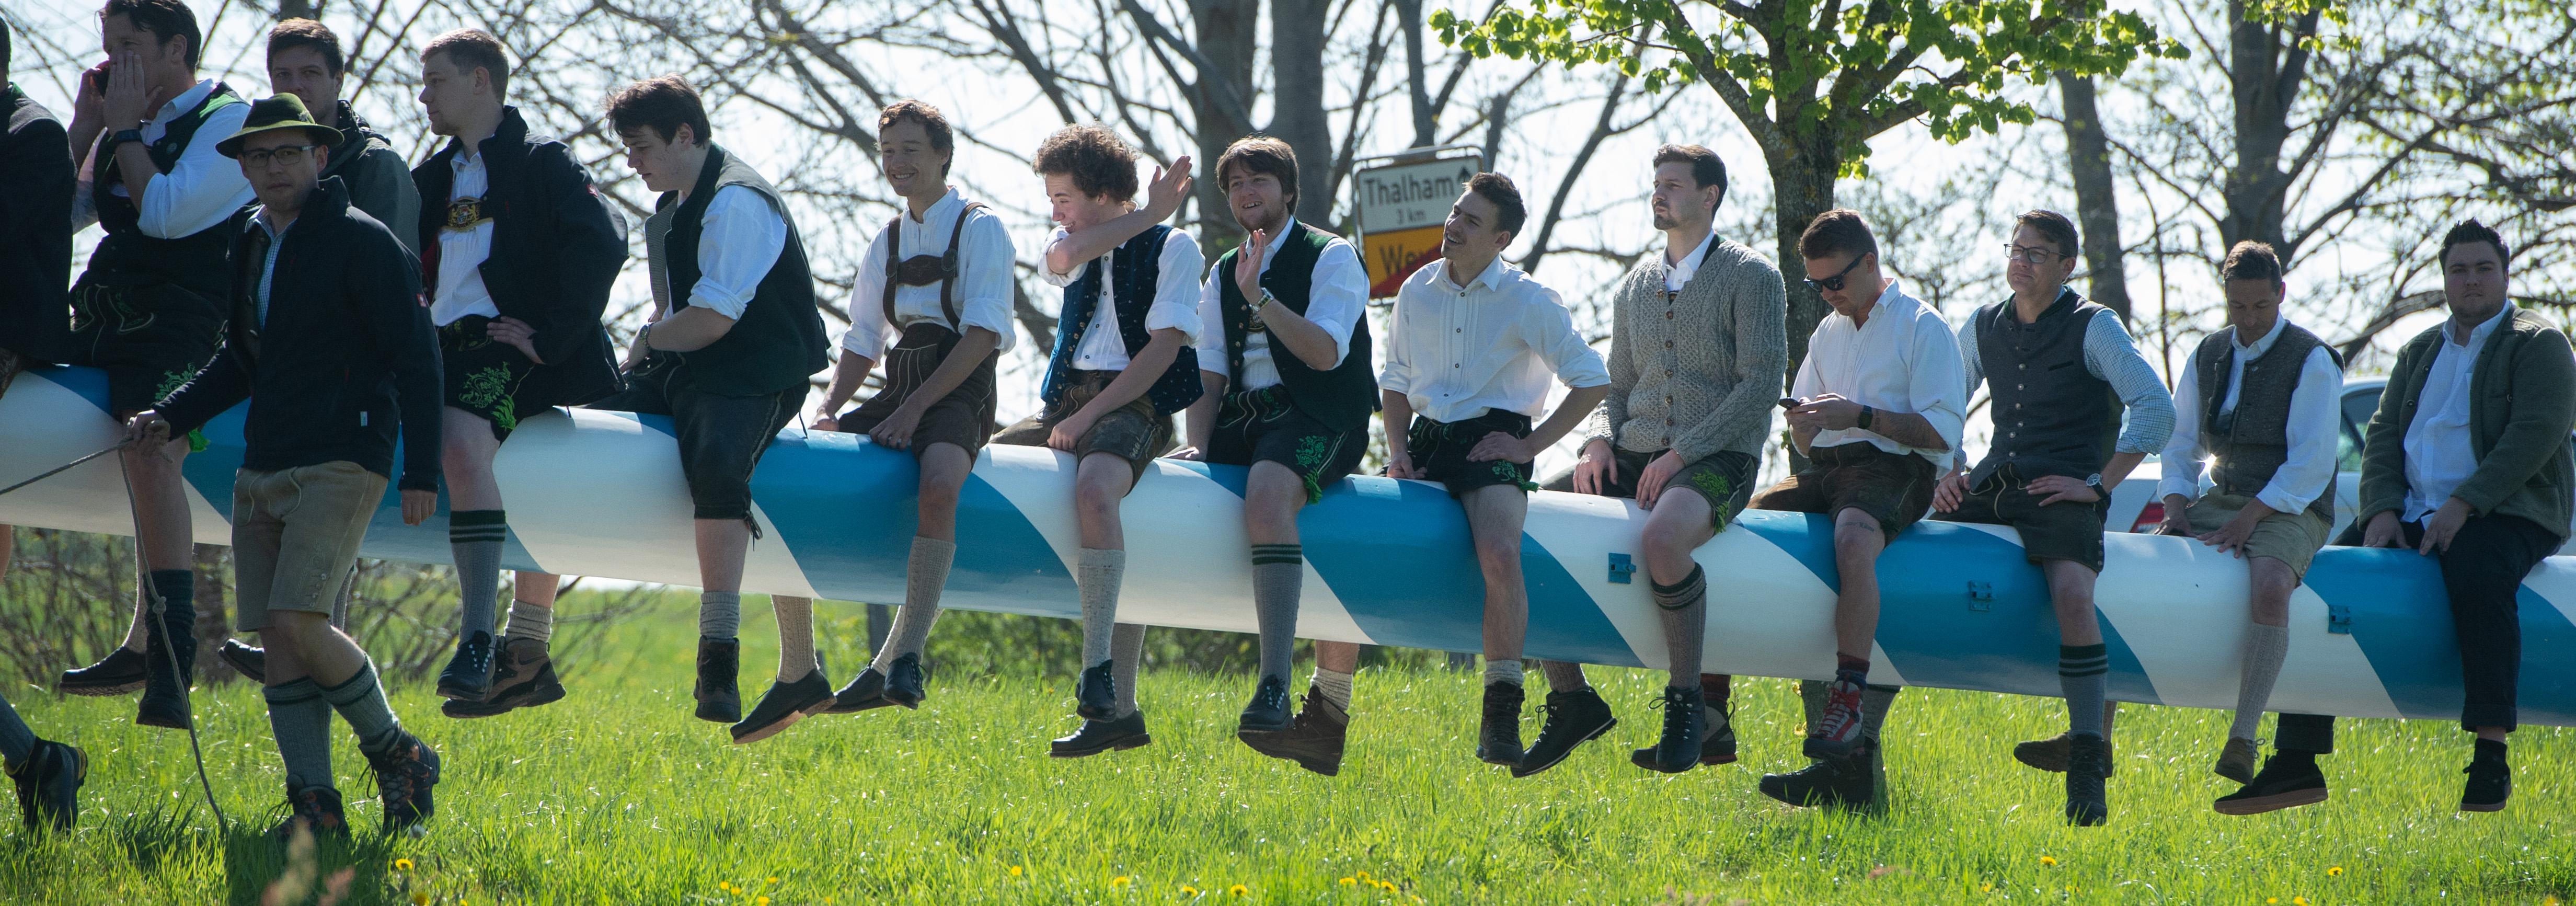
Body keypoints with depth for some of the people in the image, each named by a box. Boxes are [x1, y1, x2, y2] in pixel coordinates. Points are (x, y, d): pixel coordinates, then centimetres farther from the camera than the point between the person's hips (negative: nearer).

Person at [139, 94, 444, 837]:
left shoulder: (363, 242, -6)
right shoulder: (251, 242, 16)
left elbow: (415, 357, -8)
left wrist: (421, 471, -13)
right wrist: (169, 417, 15)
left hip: (341, 463, -7)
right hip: (262, 468, 7)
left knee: (296, 619, -18)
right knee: (275, 638, 0)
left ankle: (396, 754, 1)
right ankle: (315, 805, 2)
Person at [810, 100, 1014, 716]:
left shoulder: (978, 227, 0)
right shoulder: (888, 241, 19)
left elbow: (982, 334, -10)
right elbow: (863, 340, 20)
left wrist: (915, 407, -17)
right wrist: (829, 407, 1)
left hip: (957, 393, -7)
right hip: (900, 390, 7)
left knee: (939, 485, -38)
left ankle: (903, 659, -39)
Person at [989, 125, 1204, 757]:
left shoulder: (1173, 247, 1)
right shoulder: (1078, 246, 21)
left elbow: (1164, 347, -9)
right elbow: (1064, 256, -6)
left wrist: (1089, 416, -15)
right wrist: (1145, 216, -2)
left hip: (1134, 406, -8)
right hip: (1066, 402, 8)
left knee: (1094, 491, -38)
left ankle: (1099, 673, -39)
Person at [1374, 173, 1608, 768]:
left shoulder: (1529, 302, -4)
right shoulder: (1417, 291, 9)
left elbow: (1593, 381, 0)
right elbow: (1396, 380, 21)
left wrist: (1532, 444, -7)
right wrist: (1398, 450, 5)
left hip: (1494, 440, -5)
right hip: (1429, 437, 5)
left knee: (1500, 556, -33)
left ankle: (1501, 714, -25)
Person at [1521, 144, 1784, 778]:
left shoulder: (1752, 278, -1)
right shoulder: (1635, 287, 18)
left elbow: (1762, 384, -10)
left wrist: (1683, 453, -17)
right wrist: (1601, 442, 0)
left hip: (1716, 460, -7)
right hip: (1634, 458, 7)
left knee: (1662, 537, -40)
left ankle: (1687, 699, -23)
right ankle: (1569, 699, -6)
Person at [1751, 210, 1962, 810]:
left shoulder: (1922, 328, -1)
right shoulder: (1829, 332, 22)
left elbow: (1943, 431, -10)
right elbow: (1805, 437, 23)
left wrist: (1862, 415, -18)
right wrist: (1804, 424, -2)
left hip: (1892, 469, -8)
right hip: (1825, 469, 8)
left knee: (1854, 540, -39)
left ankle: (1851, 700, -43)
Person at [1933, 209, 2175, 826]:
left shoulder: (2093, 328, 1)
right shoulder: (1985, 327, 17)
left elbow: (2156, 411, -8)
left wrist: (2098, 485, -12)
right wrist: (1948, 473, 12)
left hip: (2060, 491, -5)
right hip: (1990, 489, 6)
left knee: (2072, 594, -32)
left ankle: (2087, 769, -29)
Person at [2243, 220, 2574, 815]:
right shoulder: (2420, 352, 21)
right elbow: (2384, 433, 14)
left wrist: (2464, 506, -20)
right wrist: (2381, 510, -5)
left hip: (2502, 515, -6)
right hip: (2412, 515, 6)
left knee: (2479, 577, -39)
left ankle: (2490, 756, -38)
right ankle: (2297, 762, -10)